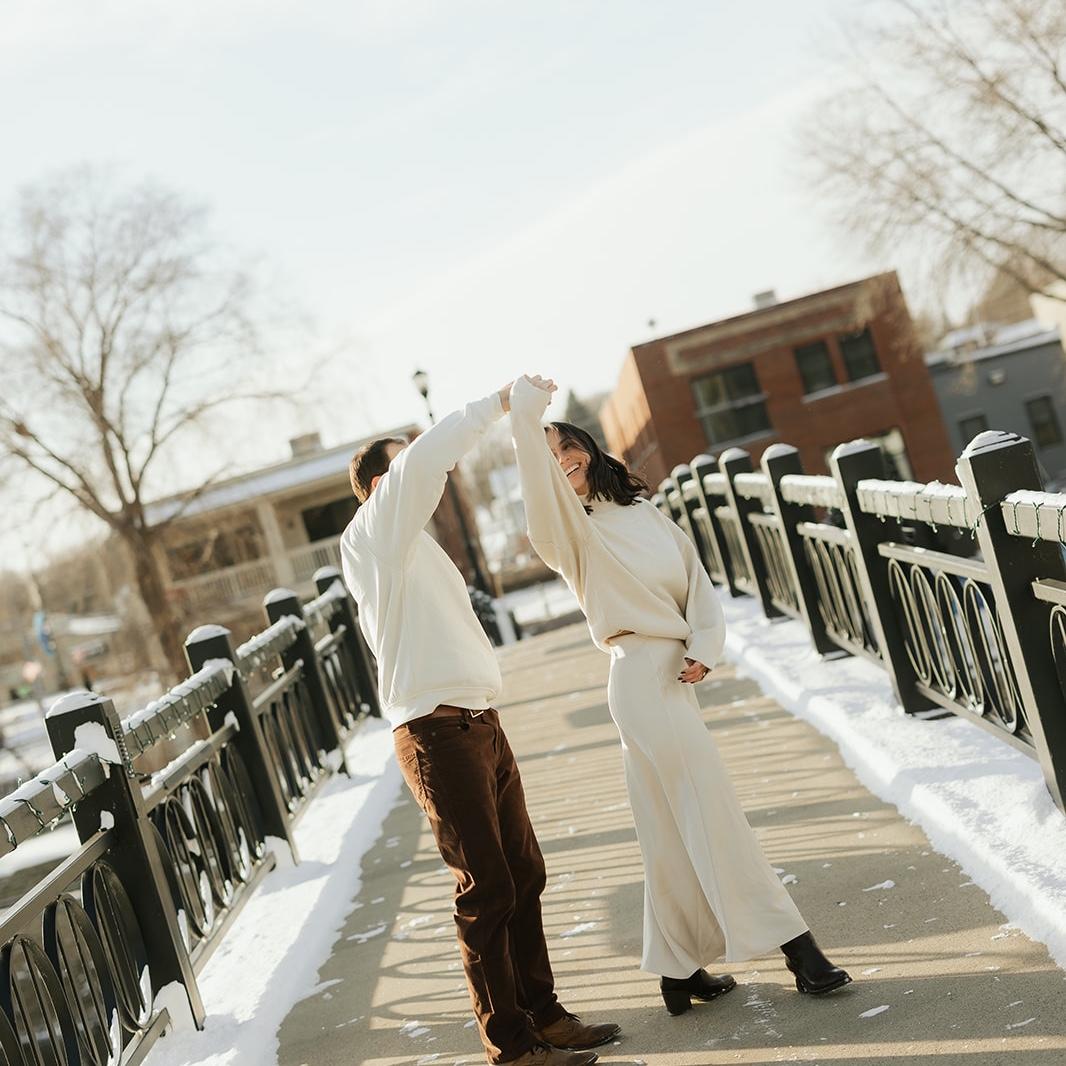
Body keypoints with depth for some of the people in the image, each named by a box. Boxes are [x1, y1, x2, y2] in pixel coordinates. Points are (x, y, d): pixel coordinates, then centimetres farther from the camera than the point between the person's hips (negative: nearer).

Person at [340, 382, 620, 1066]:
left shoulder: (419, 550, 24)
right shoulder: (371, 538, -5)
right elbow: (422, 459, -20)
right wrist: (499, 403, -12)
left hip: (480, 723, 9)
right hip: (438, 733, -9)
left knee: (524, 874, 13)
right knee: (486, 888, -4)